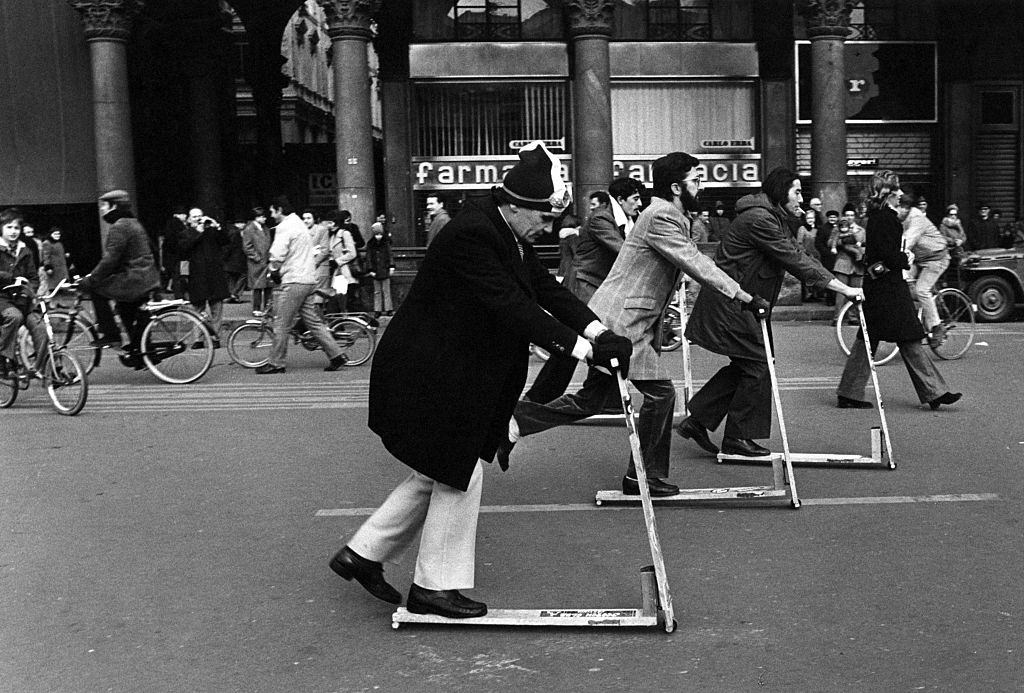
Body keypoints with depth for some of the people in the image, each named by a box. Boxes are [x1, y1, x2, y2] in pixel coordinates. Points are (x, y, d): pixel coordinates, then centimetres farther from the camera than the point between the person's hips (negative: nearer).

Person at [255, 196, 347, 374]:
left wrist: (273, 270, 1)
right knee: (313, 322, 11)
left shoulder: (284, 227, -10)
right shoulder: (301, 225, 21)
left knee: (282, 324, -2)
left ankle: (276, 363, 3)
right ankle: (336, 355, 8)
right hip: (309, 279, 10)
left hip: (294, 281, -10)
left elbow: (277, 255, -18)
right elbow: (313, 253, 23)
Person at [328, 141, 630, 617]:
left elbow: (545, 288, 2)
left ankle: (362, 555, 28)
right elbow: (514, 309, -31)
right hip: (429, 376, -10)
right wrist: (584, 348, -30)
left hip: (452, 374, 10)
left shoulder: (510, 235, 5)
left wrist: (599, 332, -12)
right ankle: (436, 586, 16)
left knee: (440, 474, 18)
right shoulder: (471, 235, -26)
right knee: (459, 476, 0)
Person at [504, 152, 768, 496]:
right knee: (660, 392, -4)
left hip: (616, 322, 10)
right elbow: (698, 266, -20)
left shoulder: (672, 218, 18)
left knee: (589, 401, 13)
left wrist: (736, 296, 15)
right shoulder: (661, 217, -16)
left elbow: (696, 262, 22)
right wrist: (745, 297, -17)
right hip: (622, 323, -10)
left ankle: (515, 420, 17)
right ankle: (644, 476, 7)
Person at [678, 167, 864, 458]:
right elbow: (794, 261, -21)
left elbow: (799, 256, 10)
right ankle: (737, 439, 5)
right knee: (757, 364, -5)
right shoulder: (759, 219, -18)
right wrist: (842, 289, -18)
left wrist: (841, 286, 0)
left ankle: (696, 421, 17)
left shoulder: (775, 220, 15)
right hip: (730, 302, -10)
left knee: (745, 364, 12)